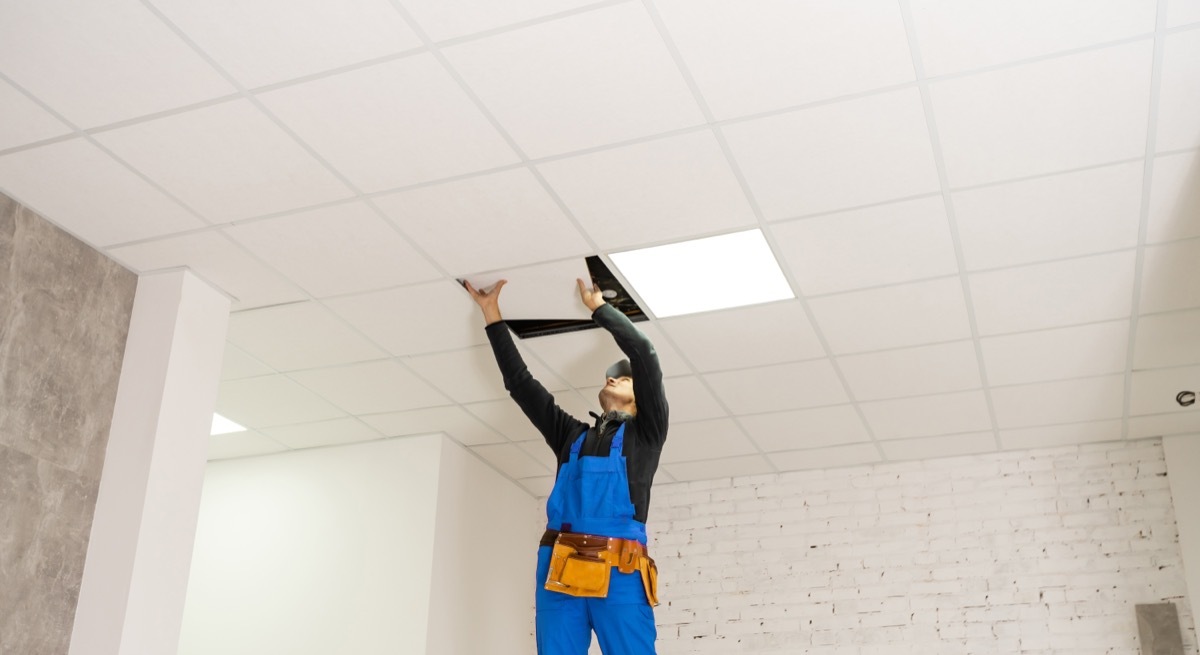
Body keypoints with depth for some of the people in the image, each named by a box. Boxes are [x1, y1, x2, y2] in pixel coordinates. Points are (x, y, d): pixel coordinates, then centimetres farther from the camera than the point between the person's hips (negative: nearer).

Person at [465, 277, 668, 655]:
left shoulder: (645, 433, 17)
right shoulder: (572, 435, 27)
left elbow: (642, 352, 8)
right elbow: (519, 381, 28)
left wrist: (598, 306, 18)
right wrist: (493, 315, 29)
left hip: (620, 571, -3)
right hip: (560, 570, 4)